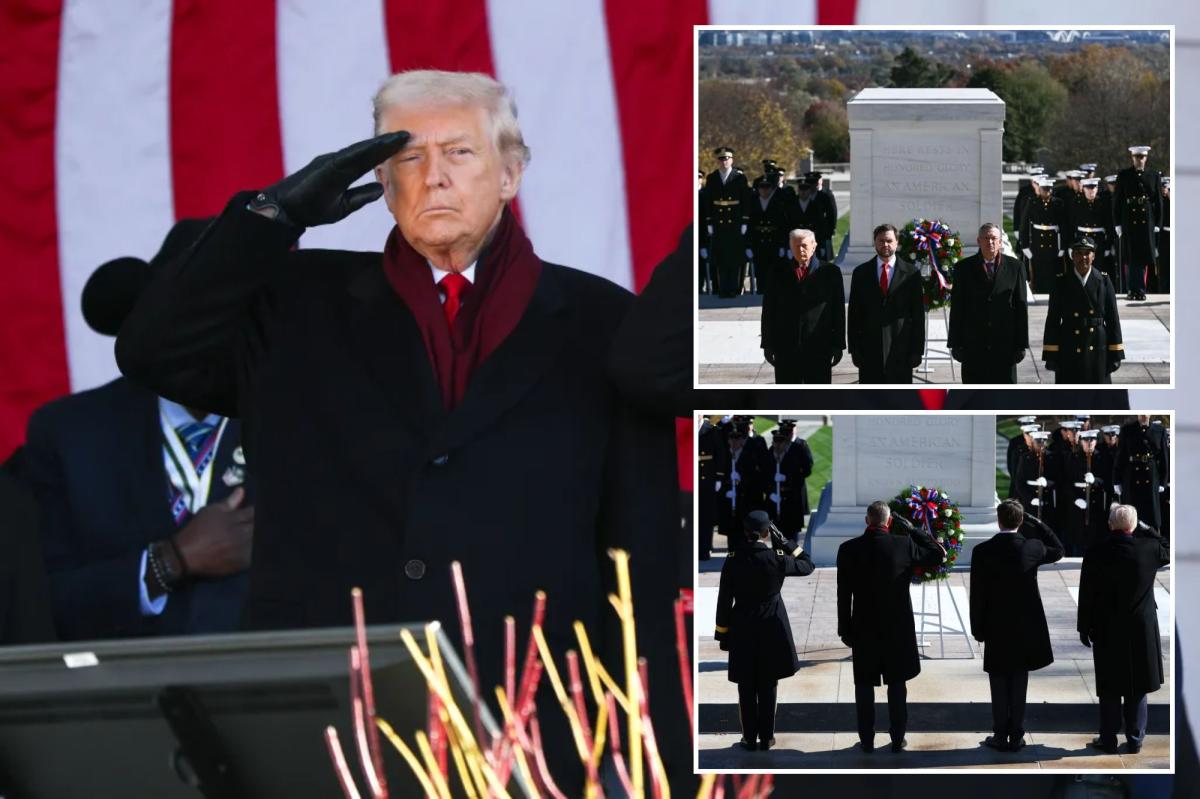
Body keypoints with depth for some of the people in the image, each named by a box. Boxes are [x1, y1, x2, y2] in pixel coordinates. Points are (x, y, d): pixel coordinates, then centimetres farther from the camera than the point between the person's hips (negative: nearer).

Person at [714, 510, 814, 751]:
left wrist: (723, 633, 6)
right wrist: (783, 541, 3)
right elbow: (807, 565, 6)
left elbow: (724, 600, -4)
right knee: (768, 687, 9)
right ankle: (766, 738, 12)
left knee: (746, 688, 9)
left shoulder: (733, 560, -8)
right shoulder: (777, 559, -12)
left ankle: (750, 738, 12)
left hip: (742, 631, 1)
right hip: (771, 630, -1)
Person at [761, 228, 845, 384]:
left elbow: (838, 310, 3)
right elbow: (768, 311, 8)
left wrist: (838, 345, -1)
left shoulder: (830, 272, 3)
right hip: (786, 351, 1)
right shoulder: (779, 274, 7)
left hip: (819, 350, -1)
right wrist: (768, 345, 3)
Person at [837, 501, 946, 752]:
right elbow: (938, 553, 5)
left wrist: (845, 630, 5)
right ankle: (897, 739, 14)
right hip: (898, 628, 0)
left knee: (865, 685, 9)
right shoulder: (904, 545, -11)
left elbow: (843, 595, -4)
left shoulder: (848, 550, -8)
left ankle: (867, 740, 12)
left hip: (864, 629, 0)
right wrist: (910, 529, 4)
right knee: (897, 684, 10)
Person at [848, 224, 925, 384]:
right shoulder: (861, 273, 8)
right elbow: (854, 315, 7)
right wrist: (854, 348, 0)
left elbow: (918, 315, 3)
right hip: (870, 350, 1)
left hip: (901, 349, -1)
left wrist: (917, 350, -2)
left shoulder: (911, 273, 4)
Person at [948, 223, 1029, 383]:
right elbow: (956, 309, 4)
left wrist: (1021, 343, 0)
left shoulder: (1014, 267, 5)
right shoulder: (964, 268, 5)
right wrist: (956, 344, -1)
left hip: (1005, 345, 0)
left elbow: (1021, 307, 4)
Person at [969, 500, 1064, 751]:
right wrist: (1039, 525, 12)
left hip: (996, 629, -1)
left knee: (999, 684, 7)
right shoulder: (1032, 548, -8)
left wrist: (978, 628, 2)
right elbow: (1058, 551, 15)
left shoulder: (983, 551, -11)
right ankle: (1017, 736, 12)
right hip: (1026, 628, 1)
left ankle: (1001, 735, 10)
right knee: (1019, 684, 9)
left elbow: (977, 594, -8)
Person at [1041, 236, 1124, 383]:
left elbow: (1113, 318, 3)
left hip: (1097, 352, 1)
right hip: (1069, 353, 0)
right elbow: (1053, 320, 1)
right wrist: (1050, 355, -4)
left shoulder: (1103, 281, 3)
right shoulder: (1061, 282, 2)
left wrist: (1116, 353, -2)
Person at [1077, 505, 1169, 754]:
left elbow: (1086, 594, -6)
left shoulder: (1096, 553, -11)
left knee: (1109, 689, 8)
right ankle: (1135, 740, 14)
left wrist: (1084, 628, 2)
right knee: (1137, 687, 10)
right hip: (1141, 630, 1)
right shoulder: (1148, 547, -10)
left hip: (1107, 631, -1)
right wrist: (1151, 532, 16)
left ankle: (1108, 740, 12)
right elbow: (1168, 553, 14)